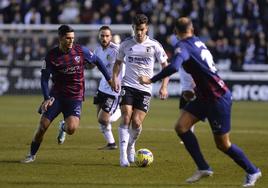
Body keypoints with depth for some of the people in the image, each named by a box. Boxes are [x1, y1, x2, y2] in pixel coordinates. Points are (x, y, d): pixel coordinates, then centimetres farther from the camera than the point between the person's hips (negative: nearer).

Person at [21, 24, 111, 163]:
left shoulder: (81, 51, -5)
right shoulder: (51, 55, -7)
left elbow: (97, 61, 11)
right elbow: (44, 78, -4)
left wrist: (109, 79, 12)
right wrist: (47, 98, -16)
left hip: (75, 96, 0)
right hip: (56, 94, 0)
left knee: (71, 128, -22)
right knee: (43, 126, -7)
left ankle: (63, 127, 18)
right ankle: (32, 155, 14)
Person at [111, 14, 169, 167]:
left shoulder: (154, 45, 0)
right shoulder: (126, 44, 5)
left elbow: (165, 66, 4)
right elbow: (118, 62, 18)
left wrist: (164, 87, -7)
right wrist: (115, 77, 0)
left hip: (145, 89, -1)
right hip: (128, 86, 1)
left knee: (136, 123, -8)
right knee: (126, 118, -16)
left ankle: (131, 146, 23)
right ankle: (123, 155, -15)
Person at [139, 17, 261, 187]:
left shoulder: (183, 46, -19)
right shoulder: (198, 42, 6)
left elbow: (174, 67, -36)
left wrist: (151, 80, -28)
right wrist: (197, 87, 29)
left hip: (218, 98, -8)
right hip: (205, 96, 8)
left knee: (223, 144, 3)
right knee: (181, 127, -1)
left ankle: (252, 171, 21)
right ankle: (203, 168, 2)